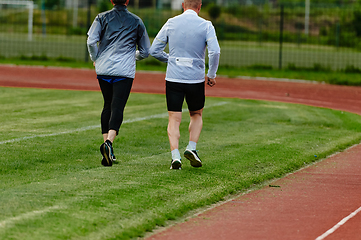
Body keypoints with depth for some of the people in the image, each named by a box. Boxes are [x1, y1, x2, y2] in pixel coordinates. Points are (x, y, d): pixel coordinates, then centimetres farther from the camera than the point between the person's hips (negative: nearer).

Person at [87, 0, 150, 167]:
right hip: (124, 71, -2)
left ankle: (106, 141, 13)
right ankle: (109, 142, -29)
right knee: (117, 108, -9)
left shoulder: (102, 18, 7)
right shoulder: (136, 22, 8)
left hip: (103, 70, 2)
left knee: (107, 106, 16)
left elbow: (91, 41, -5)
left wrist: (96, 59, 12)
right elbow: (145, 51, 14)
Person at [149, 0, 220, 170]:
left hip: (174, 78, 1)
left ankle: (175, 155, -12)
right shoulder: (206, 26, -4)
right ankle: (192, 148, 6)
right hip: (196, 78, -1)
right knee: (196, 115, 21)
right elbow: (214, 52, -14)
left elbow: (154, 50, 5)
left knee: (174, 119, 3)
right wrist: (211, 75, -2)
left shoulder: (171, 23, 3)